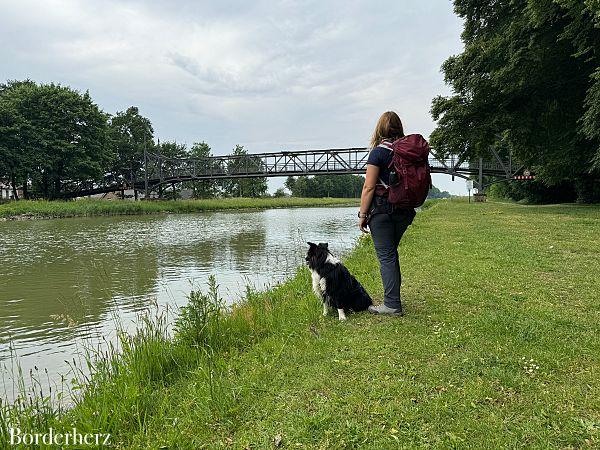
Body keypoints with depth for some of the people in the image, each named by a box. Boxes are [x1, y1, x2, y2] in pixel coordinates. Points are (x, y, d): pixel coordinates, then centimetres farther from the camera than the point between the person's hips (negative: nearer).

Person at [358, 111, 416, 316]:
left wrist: (362, 214, -8)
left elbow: (369, 187, -14)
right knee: (391, 252, 20)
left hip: (382, 210, -6)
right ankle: (393, 295, 29)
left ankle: (392, 305, 1)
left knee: (386, 255, -1)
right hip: (403, 211, 6)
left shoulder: (378, 152, -12)